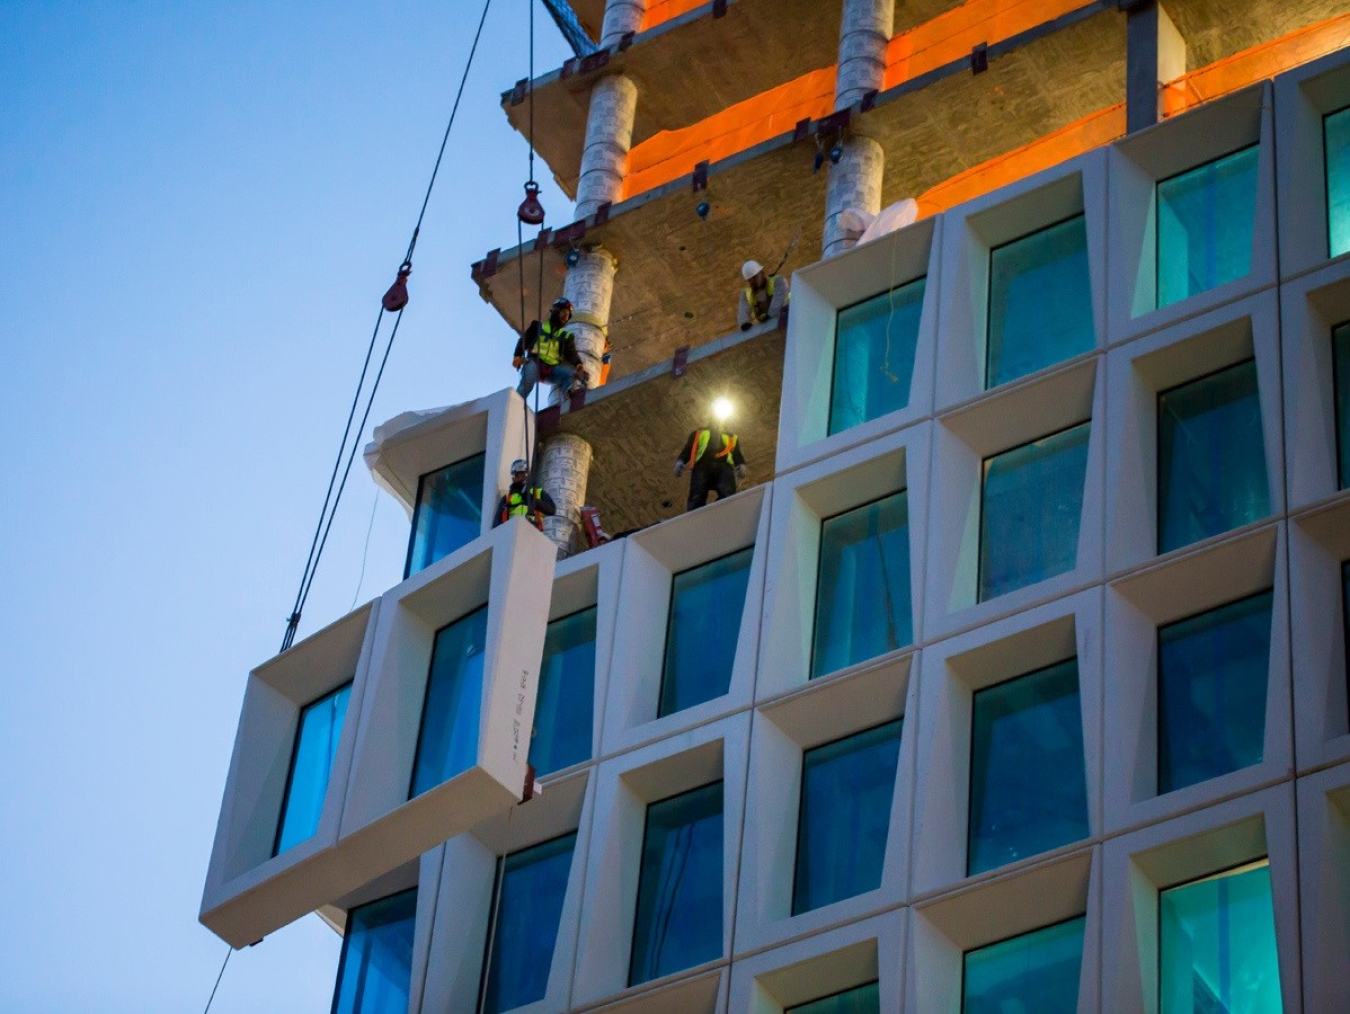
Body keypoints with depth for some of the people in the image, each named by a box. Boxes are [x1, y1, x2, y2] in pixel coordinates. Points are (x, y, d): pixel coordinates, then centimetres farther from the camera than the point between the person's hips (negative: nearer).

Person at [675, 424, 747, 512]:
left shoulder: (731, 437, 37)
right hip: (702, 465, 0)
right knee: (697, 497, -23)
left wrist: (741, 465, -4)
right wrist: (680, 462, -3)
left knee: (727, 496, -28)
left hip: (724, 466, 0)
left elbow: (737, 453, 20)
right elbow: (688, 449, 18)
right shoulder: (699, 433, 35)